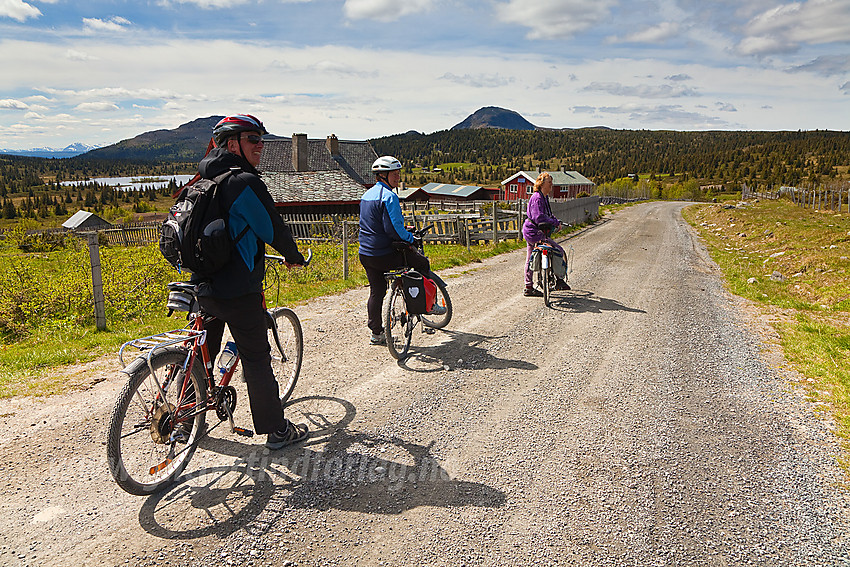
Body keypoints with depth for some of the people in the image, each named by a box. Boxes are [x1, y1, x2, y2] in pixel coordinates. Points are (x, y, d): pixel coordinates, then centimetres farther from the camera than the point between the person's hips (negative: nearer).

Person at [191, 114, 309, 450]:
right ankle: (277, 430, 12)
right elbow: (273, 230, -12)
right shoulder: (245, 182, -16)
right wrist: (294, 256, 7)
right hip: (237, 289, -8)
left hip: (203, 286, 9)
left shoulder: (204, 180, 12)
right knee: (256, 359, 0)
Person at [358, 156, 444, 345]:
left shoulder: (366, 195, 14)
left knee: (376, 292, 16)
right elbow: (393, 229, -24)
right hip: (385, 254, -9)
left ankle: (376, 333, 21)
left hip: (365, 255, 9)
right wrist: (411, 239, -8)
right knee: (422, 263, 10)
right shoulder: (389, 196, -16)